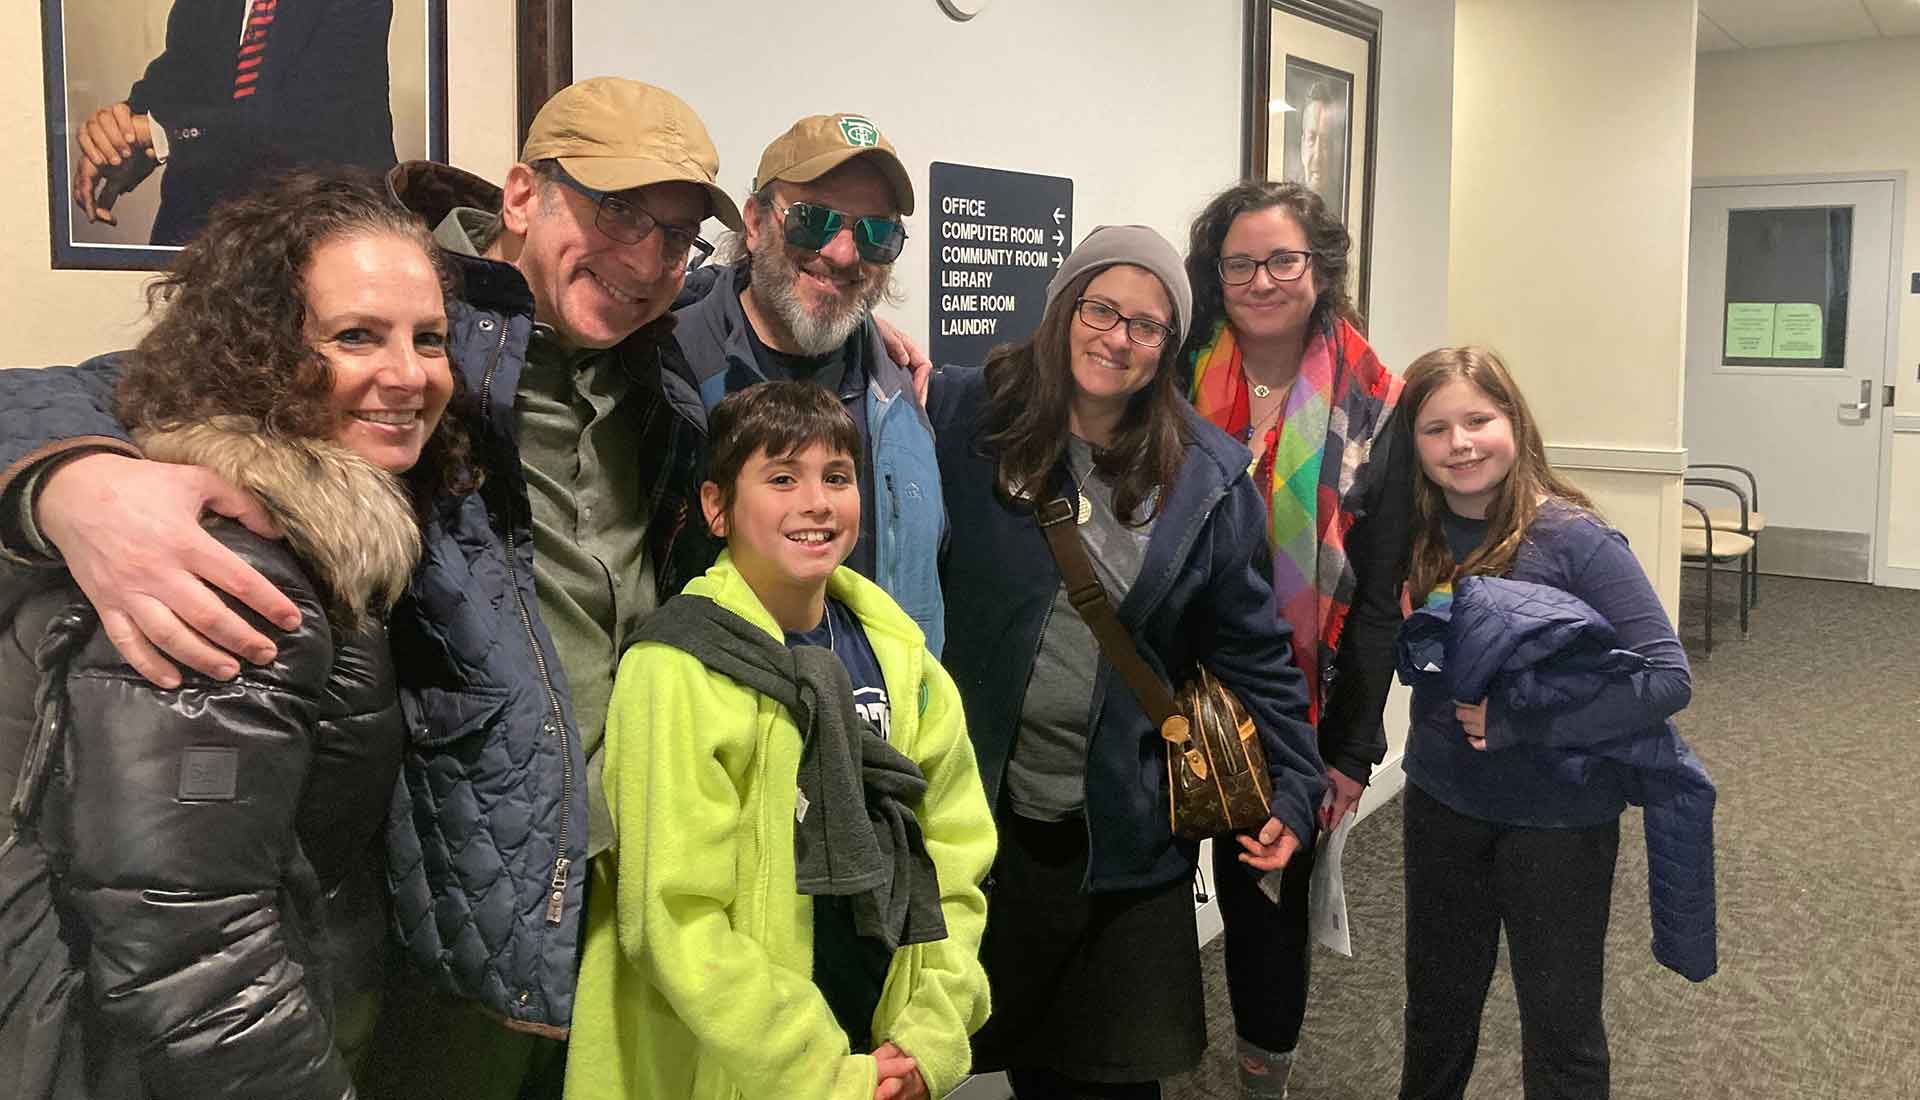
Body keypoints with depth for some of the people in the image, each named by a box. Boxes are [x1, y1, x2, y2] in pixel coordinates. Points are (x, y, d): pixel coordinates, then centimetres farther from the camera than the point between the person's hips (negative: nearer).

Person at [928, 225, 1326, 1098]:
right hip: (982, 817, -1)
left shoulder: (1207, 475, 0)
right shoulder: (962, 417, -6)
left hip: (1126, 830, 2)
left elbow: (1251, 647, 5)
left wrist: (1294, 786, 3)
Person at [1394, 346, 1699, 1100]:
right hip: (1441, 804, 4)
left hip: (1556, 817, -4)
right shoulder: (1412, 539, -4)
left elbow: (1667, 677, -20)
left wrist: (1515, 716, -24)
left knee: (1559, 1026, 14)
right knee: (1435, 1007, 23)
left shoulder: (1572, 539, -18)